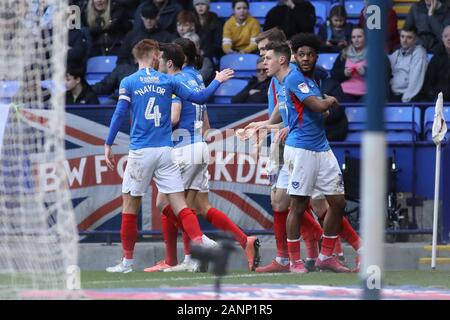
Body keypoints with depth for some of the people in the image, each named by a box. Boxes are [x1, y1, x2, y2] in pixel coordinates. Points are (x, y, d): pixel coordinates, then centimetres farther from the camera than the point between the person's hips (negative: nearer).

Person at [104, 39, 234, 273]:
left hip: (140, 152, -2)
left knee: (130, 205, 8)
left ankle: (127, 261, 11)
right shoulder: (167, 82, 6)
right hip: (166, 151, 2)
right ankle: (199, 240, -26)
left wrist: (108, 145, -1)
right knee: (179, 203, -2)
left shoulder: (128, 83, 0)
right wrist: (217, 81, 26)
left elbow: (119, 115, -6)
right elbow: (198, 98, 10)